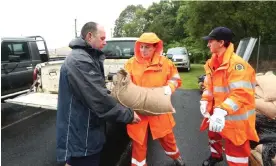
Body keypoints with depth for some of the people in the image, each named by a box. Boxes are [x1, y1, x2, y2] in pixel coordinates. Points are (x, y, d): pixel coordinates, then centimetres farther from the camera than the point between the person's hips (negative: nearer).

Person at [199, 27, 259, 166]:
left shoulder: (236, 64, -25)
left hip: (235, 117, -9)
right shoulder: (213, 63, 4)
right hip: (217, 113, 9)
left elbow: (241, 93, -31)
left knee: (236, 152, 0)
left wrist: (221, 111, -41)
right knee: (213, 135, 30)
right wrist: (204, 101, -4)